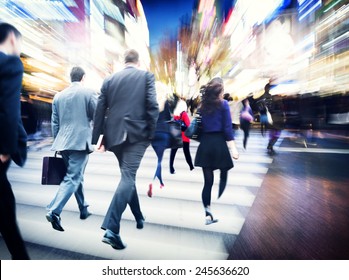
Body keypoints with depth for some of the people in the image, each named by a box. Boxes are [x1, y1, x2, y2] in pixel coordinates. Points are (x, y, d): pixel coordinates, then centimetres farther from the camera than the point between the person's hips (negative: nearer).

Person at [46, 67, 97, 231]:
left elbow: (54, 123, 13)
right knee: (72, 178, -2)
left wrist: (57, 143, 20)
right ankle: (54, 211, -12)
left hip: (63, 143, 6)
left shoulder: (58, 96, 12)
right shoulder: (88, 93, -2)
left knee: (77, 176, 17)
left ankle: (83, 210, 28)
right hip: (80, 142, -6)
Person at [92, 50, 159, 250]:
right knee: (128, 177, -4)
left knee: (128, 175, 18)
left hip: (115, 134, 4)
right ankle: (112, 229, -11)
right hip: (137, 133, -4)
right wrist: (151, 133, -2)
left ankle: (139, 217, 33)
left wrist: (97, 137, 12)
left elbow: (100, 110, 9)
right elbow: (152, 106, -8)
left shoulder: (109, 79, 13)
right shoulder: (146, 76, 5)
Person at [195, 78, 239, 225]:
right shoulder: (223, 104, -1)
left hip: (205, 144, 4)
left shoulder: (202, 106, 12)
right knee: (223, 178, 15)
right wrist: (233, 148, -8)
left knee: (208, 181, 6)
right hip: (219, 143, -4)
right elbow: (227, 128, -8)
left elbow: (199, 127, 11)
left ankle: (208, 214, 10)